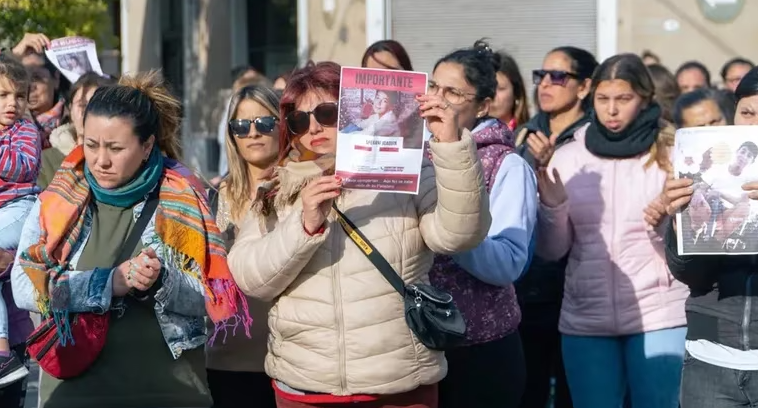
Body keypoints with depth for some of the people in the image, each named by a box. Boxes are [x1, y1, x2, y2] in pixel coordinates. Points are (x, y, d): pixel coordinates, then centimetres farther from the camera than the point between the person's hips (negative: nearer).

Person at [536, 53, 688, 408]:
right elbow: (551, 251, 5)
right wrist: (551, 205, -13)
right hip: (585, 319, 2)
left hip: (658, 315, -2)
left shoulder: (671, 154, 0)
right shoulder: (569, 157, 4)